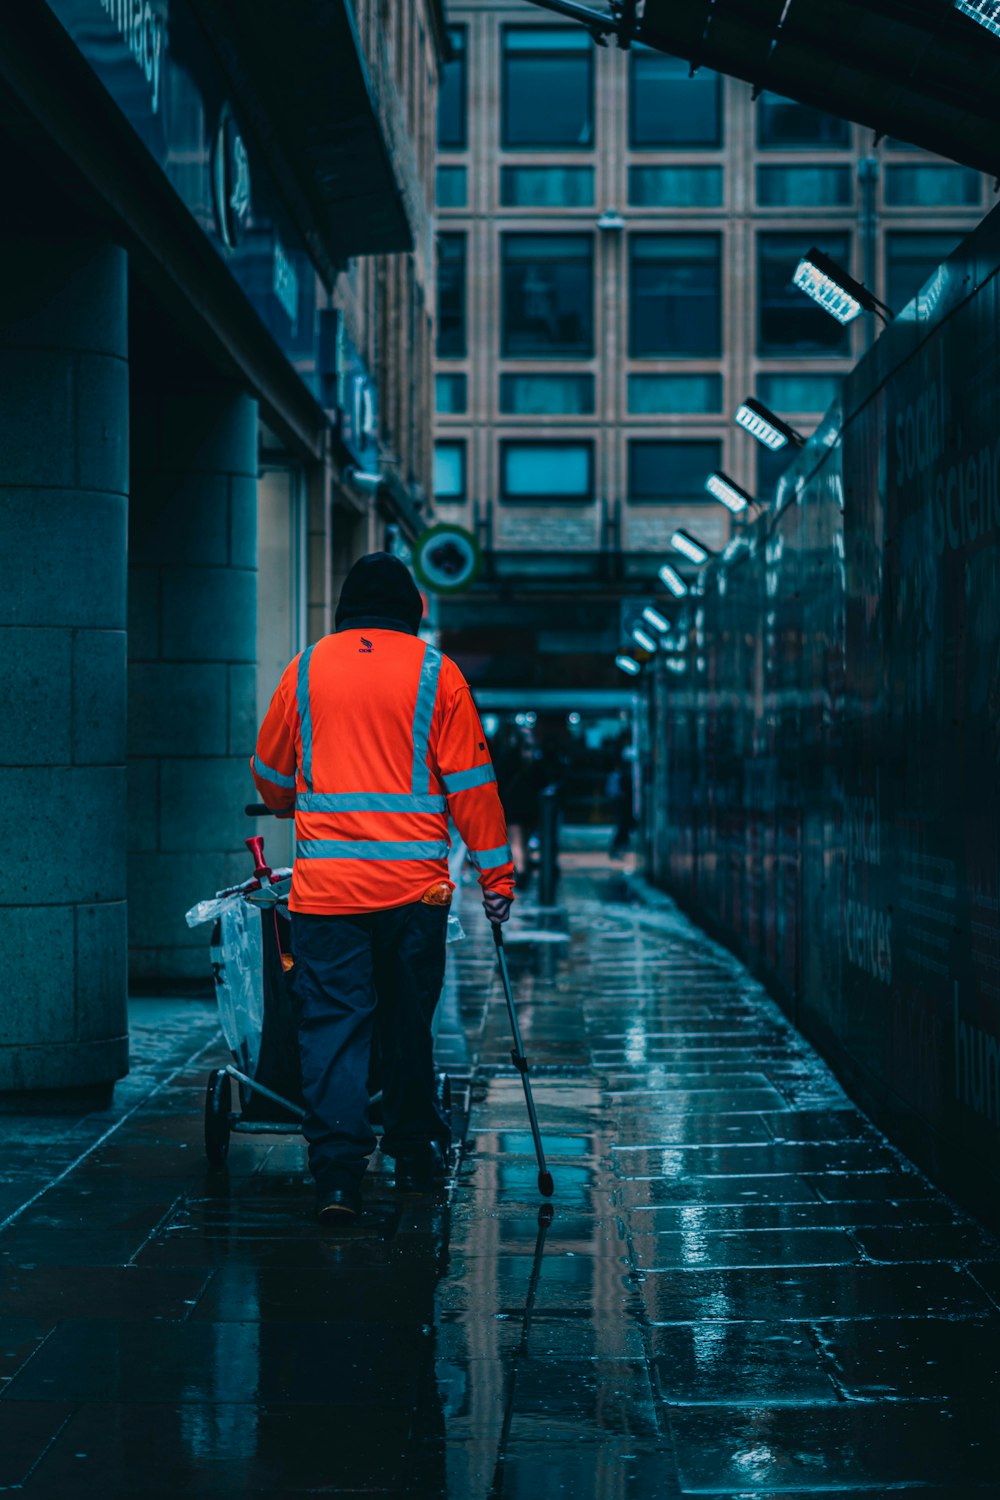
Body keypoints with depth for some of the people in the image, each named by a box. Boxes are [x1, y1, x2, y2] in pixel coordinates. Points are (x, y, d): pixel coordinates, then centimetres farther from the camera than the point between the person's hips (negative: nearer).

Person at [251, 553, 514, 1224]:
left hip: (324, 883, 0)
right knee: (409, 1020, 13)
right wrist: (496, 872, 5)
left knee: (332, 1023, -1)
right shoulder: (435, 672, 1)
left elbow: (271, 773, 18)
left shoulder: (307, 667, 6)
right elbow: (470, 781, -1)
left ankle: (338, 1169, -11)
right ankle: (417, 1151, 24)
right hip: (414, 883, 0)